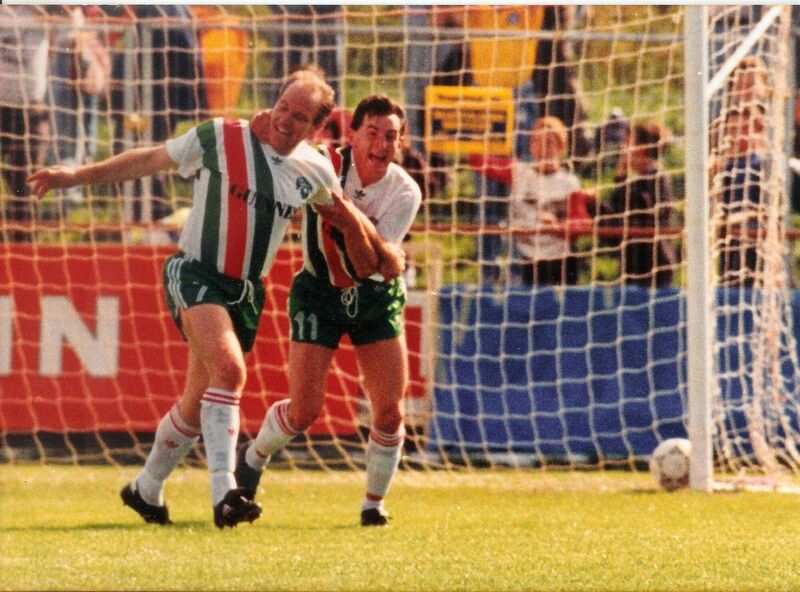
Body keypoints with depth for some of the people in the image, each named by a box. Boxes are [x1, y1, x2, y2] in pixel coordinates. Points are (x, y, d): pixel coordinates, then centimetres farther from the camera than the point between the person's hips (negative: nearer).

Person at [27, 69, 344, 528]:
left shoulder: (316, 171, 3)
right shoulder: (220, 138, -7)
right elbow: (150, 160, 3)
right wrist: (75, 176, 2)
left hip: (248, 292, 5)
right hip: (196, 275, -5)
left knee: (198, 404, 10)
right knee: (229, 369, -29)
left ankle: (146, 490, 31)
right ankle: (224, 493, -35)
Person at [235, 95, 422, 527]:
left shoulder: (404, 192, -14)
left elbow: (379, 266, -21)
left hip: (376, 297, 1)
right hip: (319, 293, -1)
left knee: (390, 411, -8)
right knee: (304, 410, -8)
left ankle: (374, 504, 15)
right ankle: (253, 458, 24)